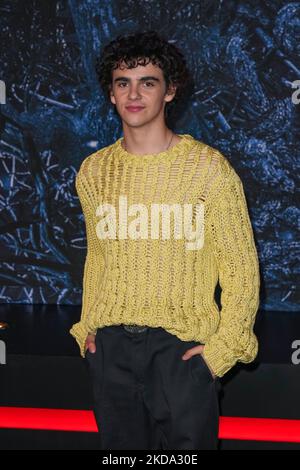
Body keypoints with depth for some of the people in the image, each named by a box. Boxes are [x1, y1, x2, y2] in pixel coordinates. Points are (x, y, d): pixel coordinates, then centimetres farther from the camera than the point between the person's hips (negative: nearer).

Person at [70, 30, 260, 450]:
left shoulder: (209, 167, -6)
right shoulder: (93, 171, 7)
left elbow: (241, 268, -4)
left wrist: (224, 348, -9)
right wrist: (87, 325, 10)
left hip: (182, 346, -4)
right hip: (110, 345, 4)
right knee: (120, 446, 12)